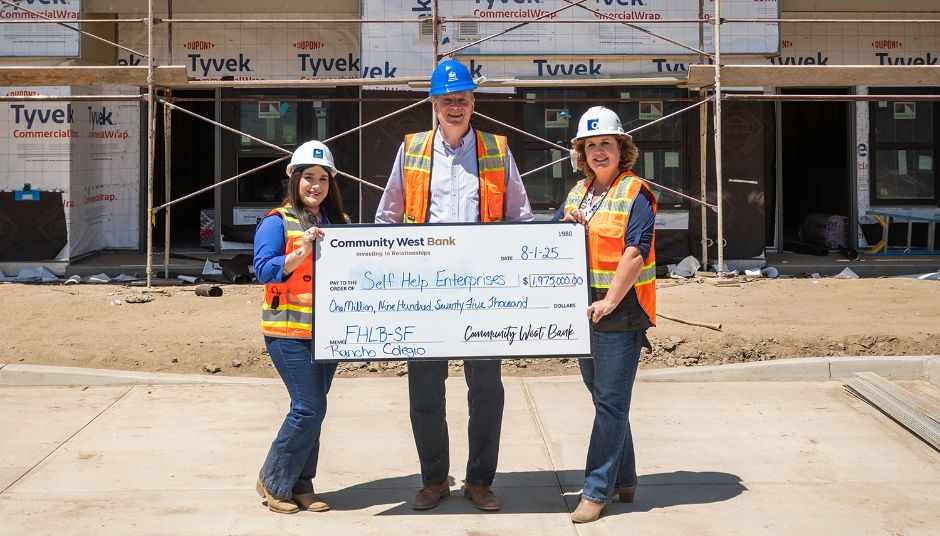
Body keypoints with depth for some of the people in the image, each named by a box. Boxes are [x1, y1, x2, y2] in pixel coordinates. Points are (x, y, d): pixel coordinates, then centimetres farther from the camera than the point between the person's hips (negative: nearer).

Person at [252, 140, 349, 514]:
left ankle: (300, 485, 18)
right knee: (309, 407, -10)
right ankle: (274, 481, 5)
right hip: (290, 330, -6)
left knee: (312, 406, 9)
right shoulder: (277, 223, -4)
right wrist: (302, 251, -24)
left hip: (328, 329, 6)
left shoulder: (339, 223, 14)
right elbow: (264, 269, -13)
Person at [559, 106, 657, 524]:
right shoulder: (576, 194, 14)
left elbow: (636, 252, -18)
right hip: (583, 311, 8)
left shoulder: (635, 193, -8)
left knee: (610, 403, -5)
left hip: (620, 313, -8)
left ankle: (596, 490, -2)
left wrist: (610, 301, -25)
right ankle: (623, 481, 26)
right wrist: (567, 228, -3)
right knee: (605, 399, 15)